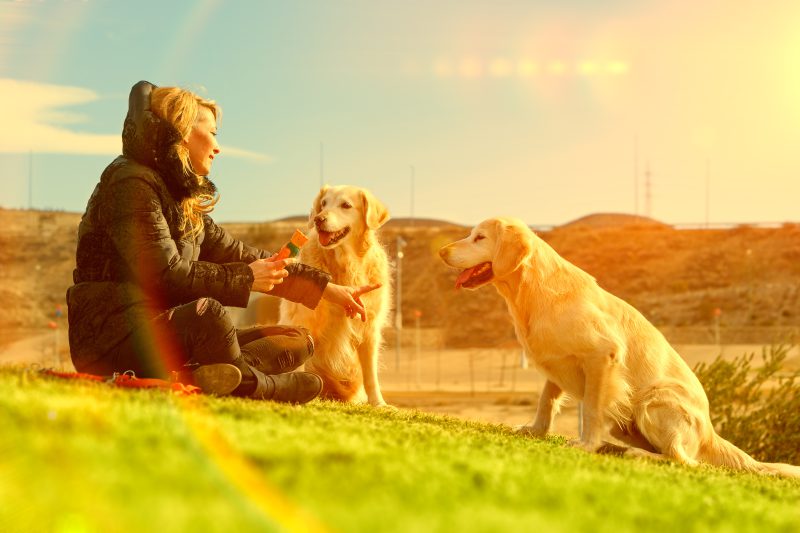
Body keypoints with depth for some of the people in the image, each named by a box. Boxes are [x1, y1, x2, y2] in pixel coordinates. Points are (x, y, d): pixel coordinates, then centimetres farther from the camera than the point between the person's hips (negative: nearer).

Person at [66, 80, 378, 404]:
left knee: (299, 340, 1)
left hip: (165, 338, 10)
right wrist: (246, 278, -9)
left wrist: (328, 289, 18)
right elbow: (164, 275, -20)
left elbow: (238, 255, 21)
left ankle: (197, 378, -27)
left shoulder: (185, 201, 19)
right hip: (112, 340, -10)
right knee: (206, 313, -39)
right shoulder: (131, 182, -9)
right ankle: (249, 382, -10)